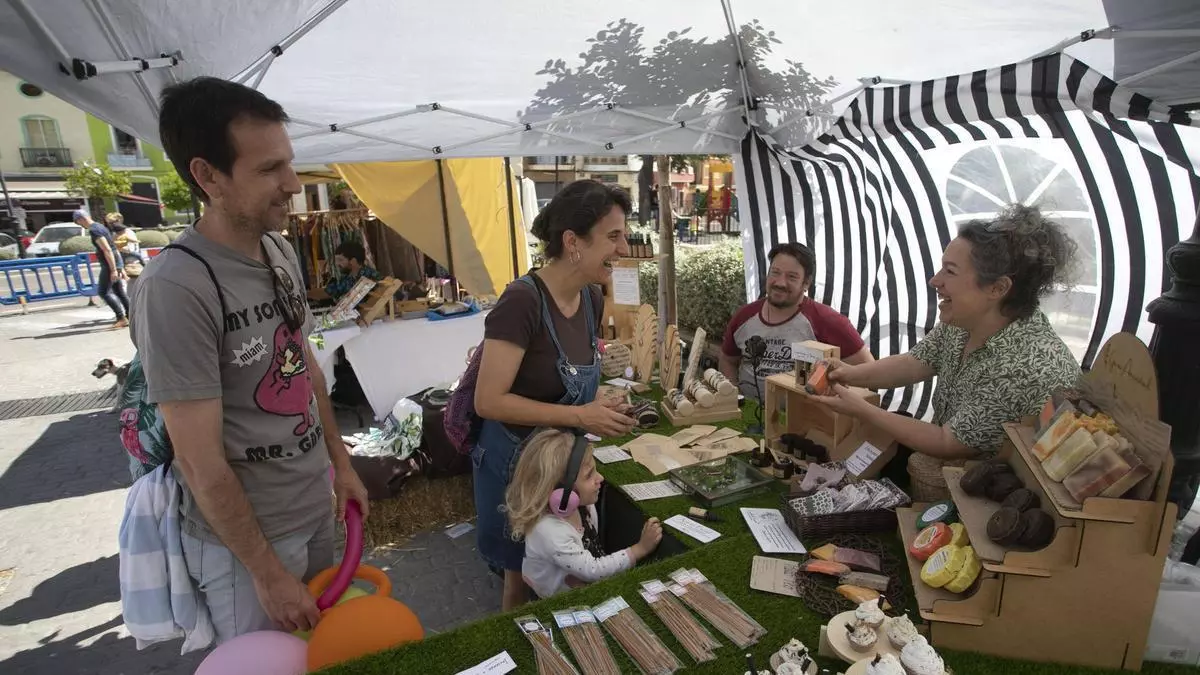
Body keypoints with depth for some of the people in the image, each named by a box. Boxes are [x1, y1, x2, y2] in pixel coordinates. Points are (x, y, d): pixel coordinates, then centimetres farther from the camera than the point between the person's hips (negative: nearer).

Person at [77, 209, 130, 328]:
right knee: (119, 292, 12)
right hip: (117, 262, 10)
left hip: (109, 264, -10)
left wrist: (113, 270, -26)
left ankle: (121, 317, -9)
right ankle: (129, 316, 13)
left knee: (103, 292, -5)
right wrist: (121, 268, 22)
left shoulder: (94, 230, -13)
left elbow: (107, 249, -23)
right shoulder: (100, 227, 18)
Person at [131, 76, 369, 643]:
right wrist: (267, 572, -15)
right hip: (243, 535, -7)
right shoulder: (175, 289, -25)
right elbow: (200, 462, -22)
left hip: (316, 507, 7)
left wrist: (341, 464, 12)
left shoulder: (281, 253, -1)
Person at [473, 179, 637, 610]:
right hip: (516, 460, -7)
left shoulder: (592, 298, -3)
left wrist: (600, 410, -4)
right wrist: (579, 417, -26)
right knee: (523, 574, 15)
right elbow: (489, 401, -26)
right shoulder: (522, 300, -27)